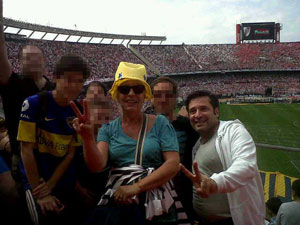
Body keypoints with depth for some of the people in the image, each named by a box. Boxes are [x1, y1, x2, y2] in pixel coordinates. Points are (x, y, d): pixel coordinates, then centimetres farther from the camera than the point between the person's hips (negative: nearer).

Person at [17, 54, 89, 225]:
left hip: (66, 184, 4)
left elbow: (70, 154, -1)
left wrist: (50, 185, -10)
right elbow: (26, 150, -13)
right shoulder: (33, 104, -13)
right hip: (36, 183, -3)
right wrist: (40, 194, -14)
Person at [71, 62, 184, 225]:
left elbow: (173, 164, -6)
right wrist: (88, 138, -23)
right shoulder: (108, 129, 9)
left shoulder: (159, 124, 3)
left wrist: (136, 187, -15)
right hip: (116, 202, 2)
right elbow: (97, 165, -5)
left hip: (156, 205, -1)